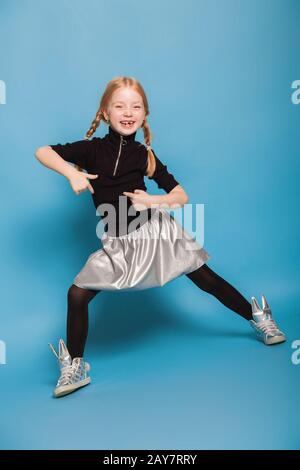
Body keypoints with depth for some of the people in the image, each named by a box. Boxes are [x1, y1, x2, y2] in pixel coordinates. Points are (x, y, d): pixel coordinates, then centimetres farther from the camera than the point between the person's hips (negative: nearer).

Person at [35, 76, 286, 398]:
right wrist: (71, 173, -16)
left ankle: (257, 318, 29)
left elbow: (182, 196, 3)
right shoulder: (92, 148, -1)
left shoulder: (144, 154, 0)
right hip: (118, 242, 1)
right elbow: (42, 151, -1)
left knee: (207, 280, 5)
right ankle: (75, 367, 12)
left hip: (154, 230, -1)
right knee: (76, 294, -8)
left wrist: (153, 200, -16)